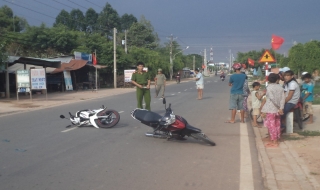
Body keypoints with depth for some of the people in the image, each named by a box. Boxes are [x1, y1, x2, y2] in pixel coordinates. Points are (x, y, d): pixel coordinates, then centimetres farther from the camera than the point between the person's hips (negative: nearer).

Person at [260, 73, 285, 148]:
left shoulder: (269, 87, -10)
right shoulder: (280, 87, 6)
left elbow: (272, 98, -19)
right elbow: (283, 98, -4)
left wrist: (278, 106, -11)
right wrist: (281, 108, -9)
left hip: (271, 110, -6)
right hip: (278, 110, 6)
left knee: (271, 125, -1)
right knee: (277, 125, 13)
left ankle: (274, 142, 2)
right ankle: (275, 141, 21)